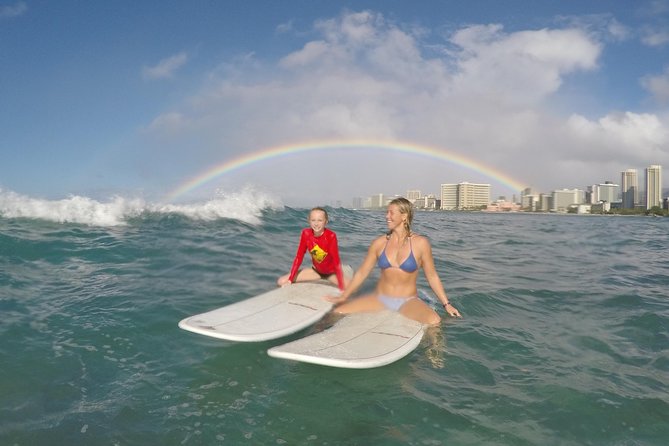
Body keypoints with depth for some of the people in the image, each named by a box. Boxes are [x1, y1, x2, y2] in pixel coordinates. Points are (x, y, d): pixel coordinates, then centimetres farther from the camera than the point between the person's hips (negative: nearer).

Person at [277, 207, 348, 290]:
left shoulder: (331, 236, -27)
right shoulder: (306, 233, -17)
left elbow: (336, 261, -28)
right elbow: (299, 256, -11)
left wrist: (342, 288, -33)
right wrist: (290, 280, -15)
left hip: (332, 272, -3)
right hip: (316, 270, 4)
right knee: (281, 281, -8)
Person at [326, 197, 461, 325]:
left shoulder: (420, 243, -4)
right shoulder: (379, 243, 2)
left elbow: (432, 276, 2)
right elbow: (362, 272, 10)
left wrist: (446, 303, -3)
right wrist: (344, 296, 10)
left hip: (408, 302, -2)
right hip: (379, 300, 3)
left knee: (434, 322, -34)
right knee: (338, 312, -17)